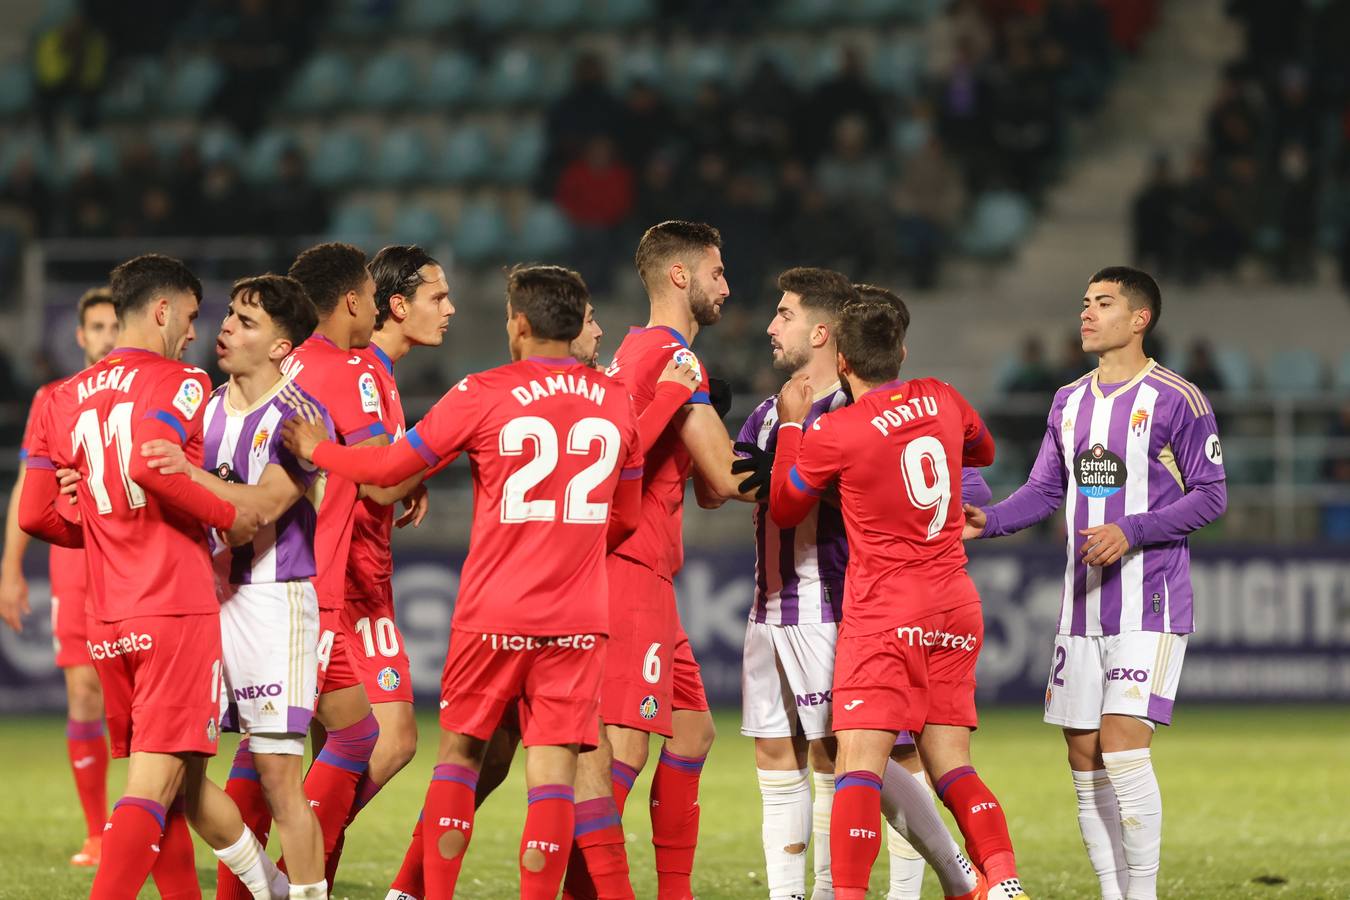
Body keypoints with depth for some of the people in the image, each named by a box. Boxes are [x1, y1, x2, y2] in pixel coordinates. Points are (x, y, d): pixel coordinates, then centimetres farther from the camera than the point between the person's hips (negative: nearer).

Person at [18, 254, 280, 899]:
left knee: (183, 777, 17)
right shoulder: (178, 383, -4)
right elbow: (150, 465, -24)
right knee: (155, 783, -9)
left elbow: (35, 514, 10)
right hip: (177, 609, -7)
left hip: (107, 622, 7)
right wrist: (229, 518, -12)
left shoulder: (65, 400, 14)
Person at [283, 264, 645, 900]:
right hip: (578, 620, 2)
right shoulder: (616, 402, 5)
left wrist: (316, 448, 16)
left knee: (459, 751, 11)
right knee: (552, 765, 1)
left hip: (494, 612, -2)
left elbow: (389, 468, -1)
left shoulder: (484, 395, -7)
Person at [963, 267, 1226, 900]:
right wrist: (988, 521, -3)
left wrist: (1130, 531, -18)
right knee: (1084, 760, 4)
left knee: (1123, 747, -16)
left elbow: (1210, 496, -7)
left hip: (1151, 605, -7)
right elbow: (1046, 489, 16)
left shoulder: (1176, 400, -6)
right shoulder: (1069, 402, 13)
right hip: (1082, 606, 7)